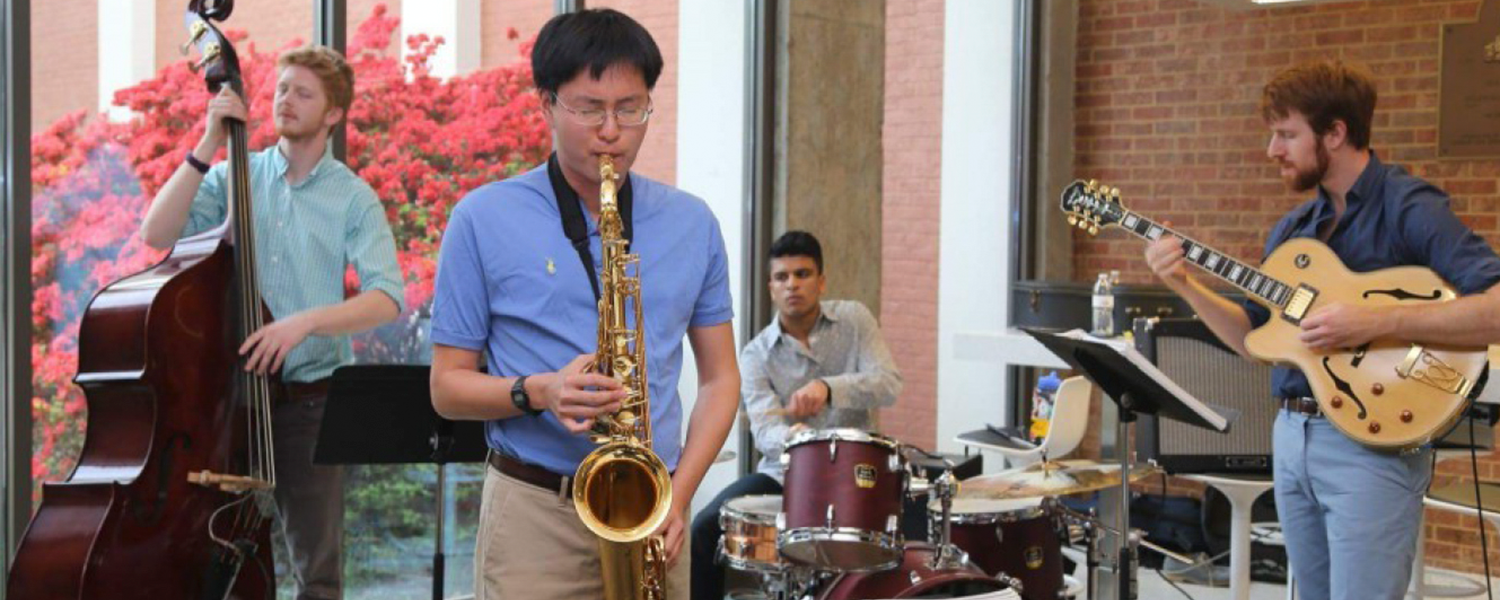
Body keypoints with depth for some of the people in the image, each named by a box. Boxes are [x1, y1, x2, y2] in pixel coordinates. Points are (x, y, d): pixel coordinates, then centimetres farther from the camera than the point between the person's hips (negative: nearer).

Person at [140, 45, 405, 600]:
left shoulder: (354, 199, -1)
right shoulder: (235, 178, 6)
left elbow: (385, 298, -12)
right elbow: (157, 234, -8)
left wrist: (306, 321, -27)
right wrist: (208, 146, -12)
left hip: (311, 402, -2)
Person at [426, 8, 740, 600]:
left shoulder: (692, 223, 6)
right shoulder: (484, 219, -2)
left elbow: (719, 377, 10)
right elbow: (447, 386, 1)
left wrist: (679, 492, -4)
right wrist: (537, 392, -18)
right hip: (533, 511, -3)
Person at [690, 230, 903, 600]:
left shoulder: (853, 319, 0)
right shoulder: (756, 355, -2)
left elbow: (889, 385, -14)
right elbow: (764, 428, -17)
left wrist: (828, 387, -33)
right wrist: (791, 436, -42)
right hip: (782, 473, 1)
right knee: (705, 529, -16)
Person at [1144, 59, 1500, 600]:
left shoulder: (1408, 207, -11)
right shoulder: (1293, 228, 12)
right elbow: (1255, 338, 16)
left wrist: (1378, 322, -29)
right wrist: (1185, 285, 3)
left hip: (1370, 442, -8)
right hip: (1291, 435, 8)